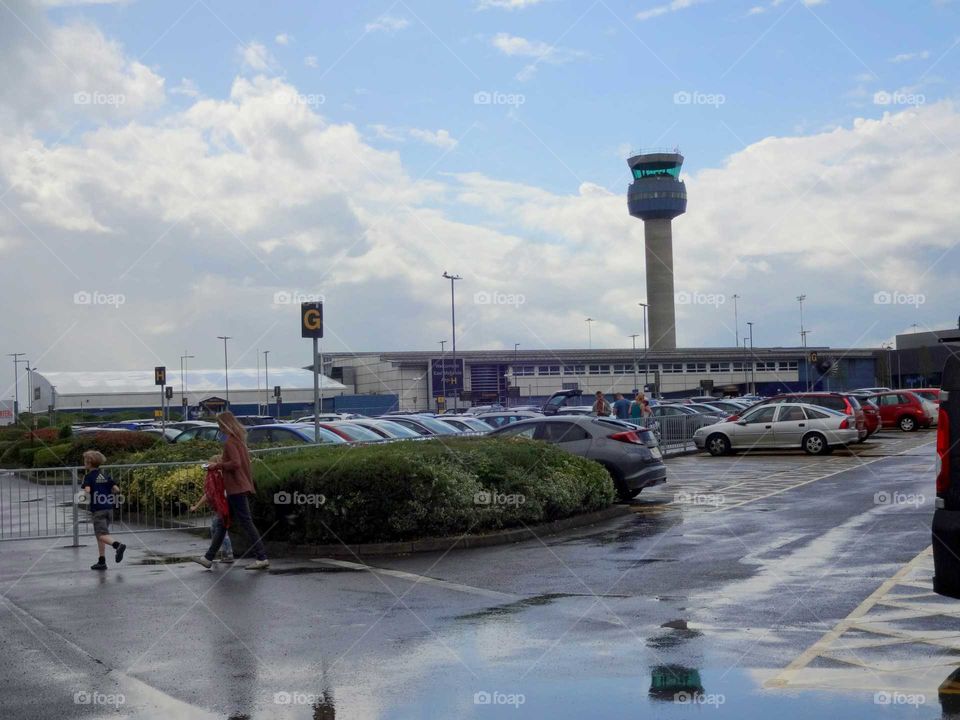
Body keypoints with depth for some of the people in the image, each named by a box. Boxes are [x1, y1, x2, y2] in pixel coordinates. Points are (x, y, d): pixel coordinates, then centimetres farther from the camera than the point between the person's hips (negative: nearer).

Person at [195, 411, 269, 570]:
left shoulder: (230, 442, -15)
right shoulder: (239, 439, 14)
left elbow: (235, 463, -25)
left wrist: (218, 465, -12)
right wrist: (221, 465, 16)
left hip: (236, 488, -10)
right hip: (240, 486, 10)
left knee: (246, 522, -7)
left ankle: (261, 558, -5)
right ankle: (209, 558, 19)